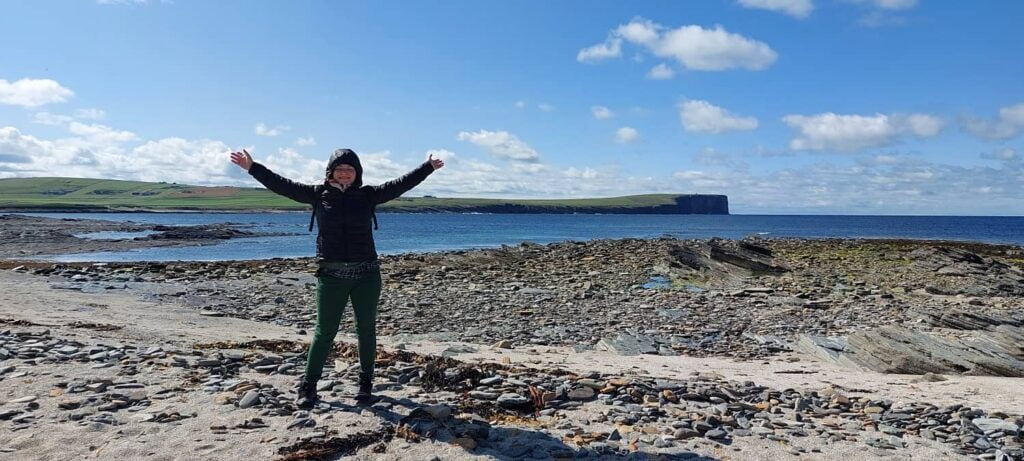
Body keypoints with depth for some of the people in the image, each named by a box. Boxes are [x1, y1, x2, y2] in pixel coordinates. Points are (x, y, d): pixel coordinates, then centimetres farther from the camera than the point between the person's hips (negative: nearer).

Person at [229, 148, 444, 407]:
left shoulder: (368, 195, 3)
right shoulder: (318, 194, 3)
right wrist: (253, 168, 0)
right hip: (331, 274, -1)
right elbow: (282, 185, 3)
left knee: (366, 329, 9)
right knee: (325, 331, 3)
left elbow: (401, 184, 3)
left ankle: (366, 382, 22)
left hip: (366, 273, 1)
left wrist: (428, 168, 3)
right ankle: (308, 385, 14)